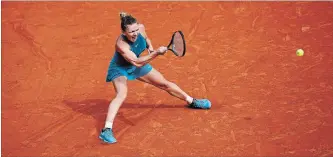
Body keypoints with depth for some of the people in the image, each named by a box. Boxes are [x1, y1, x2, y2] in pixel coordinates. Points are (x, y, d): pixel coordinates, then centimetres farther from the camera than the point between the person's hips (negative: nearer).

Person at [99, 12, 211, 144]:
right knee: (122, 94, -33)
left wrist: (150, 47, -13)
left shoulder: (141, 28, -22)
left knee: (165, 84, 15)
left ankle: (191, 101, 36)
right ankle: (107, 130, -40)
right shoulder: (121, 44, -39)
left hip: (136, 66, 7)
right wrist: (156, 53, -49)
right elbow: (137, 62, -43)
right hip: (119, 69, -6)